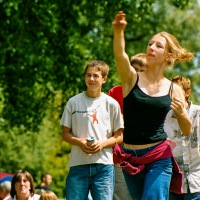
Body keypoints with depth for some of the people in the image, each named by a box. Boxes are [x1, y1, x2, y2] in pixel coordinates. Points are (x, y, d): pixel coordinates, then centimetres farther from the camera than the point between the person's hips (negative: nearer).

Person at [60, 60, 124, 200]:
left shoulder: (111, 104, 5)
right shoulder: (74, 102, 7)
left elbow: (119, 136, 7)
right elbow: (65, 133, 9)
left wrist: (103, 143, -11)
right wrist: (79, 142, -11)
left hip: (104, 164, -1)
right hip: (78, 164, 1)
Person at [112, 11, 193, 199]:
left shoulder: (173, 89, 4)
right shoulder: (132, 78, 1)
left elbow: (187, 131, 6)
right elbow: (120, 54, -21)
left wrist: (182, 113, -17)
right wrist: (118, 32, -41)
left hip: (159, 157, -1)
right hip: (130, 157, 2)